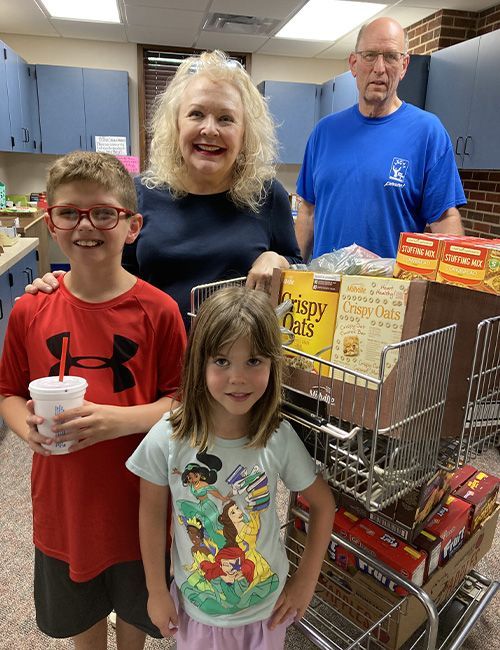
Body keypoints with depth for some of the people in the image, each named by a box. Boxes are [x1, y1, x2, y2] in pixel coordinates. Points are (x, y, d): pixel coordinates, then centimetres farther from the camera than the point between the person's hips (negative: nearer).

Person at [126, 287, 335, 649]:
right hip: (195, 610, 0)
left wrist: (305, 582, -4)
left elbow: (324, 505, -7)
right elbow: (152, 515, -8)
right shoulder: (167, 439, -23)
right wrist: (157, 592, -1)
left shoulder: (280, 438, -22)